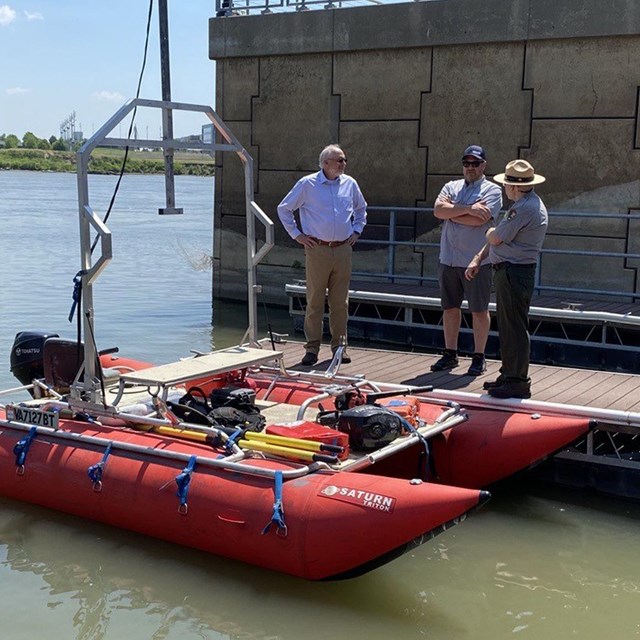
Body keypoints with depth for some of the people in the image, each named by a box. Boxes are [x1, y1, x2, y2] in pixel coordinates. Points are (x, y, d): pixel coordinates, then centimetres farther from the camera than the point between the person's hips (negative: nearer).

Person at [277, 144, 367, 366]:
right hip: (317, 250, -3)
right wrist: (296, 234, 2)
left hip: (343, 250, 3)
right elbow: (284, 209, 7)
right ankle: (312, 348, 5)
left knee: (340, 302, 6)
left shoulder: (350, 184, 11)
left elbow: (361, 209, 29)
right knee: (315, 301, -1)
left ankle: (340, 346, 14)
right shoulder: (307, 184, -1)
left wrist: (356, 231, 17)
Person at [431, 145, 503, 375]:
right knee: (450, 308, 11)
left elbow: (480, 219, -17)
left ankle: (479, 357, 11)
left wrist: (451, 213, -4)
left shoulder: (492, 190, -1)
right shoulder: (451, 187, 14)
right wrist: (468, 209, -14)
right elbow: (438, 210, -4)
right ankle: (450, 354, 21)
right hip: (448, 259, 5)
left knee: (479, 311, 2)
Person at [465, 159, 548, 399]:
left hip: (514, 273, -11)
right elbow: (496, 237, 20)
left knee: (514, 327, -6)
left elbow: (495, 238, -17)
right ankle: (509, 374, 26)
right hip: (508, 272, 11)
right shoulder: (525, 204, 17)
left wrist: (490, 231, 6)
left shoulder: (525, 208, -19)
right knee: (507, 326, 16)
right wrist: (478, 259, 18)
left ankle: (518, 382, 0)